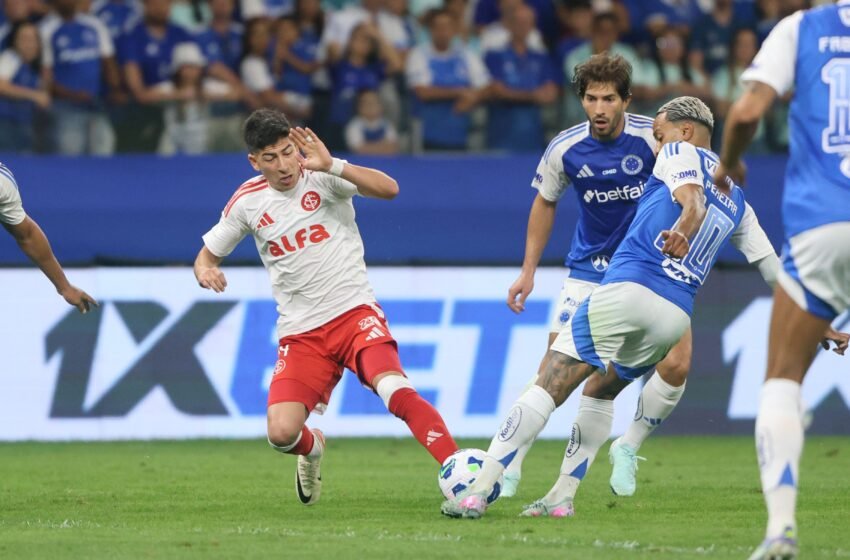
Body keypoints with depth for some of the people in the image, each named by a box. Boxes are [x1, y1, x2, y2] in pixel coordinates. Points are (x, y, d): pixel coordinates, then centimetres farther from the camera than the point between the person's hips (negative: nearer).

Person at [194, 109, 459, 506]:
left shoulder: (321, 176, -7)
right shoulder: (247, 201, 3)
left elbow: (388, 189, -22)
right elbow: (208, 253, 16)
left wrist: (332, 165, -35)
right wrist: (205, 272, -8)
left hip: (354, 311, -3)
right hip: (301, 332, 3)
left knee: (394, 388, -30)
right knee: (281, 434, -12)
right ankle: (312, 449, 25)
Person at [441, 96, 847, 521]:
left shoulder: (680, 154, 9)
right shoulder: (737, 202, 27)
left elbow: (693, 201, -12)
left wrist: (681, 233, -33)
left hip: (627, 289, -7)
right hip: (676, 317, 7)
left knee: (549, 387, -9)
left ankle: (479, 490, -16)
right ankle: (562, 497, 18)